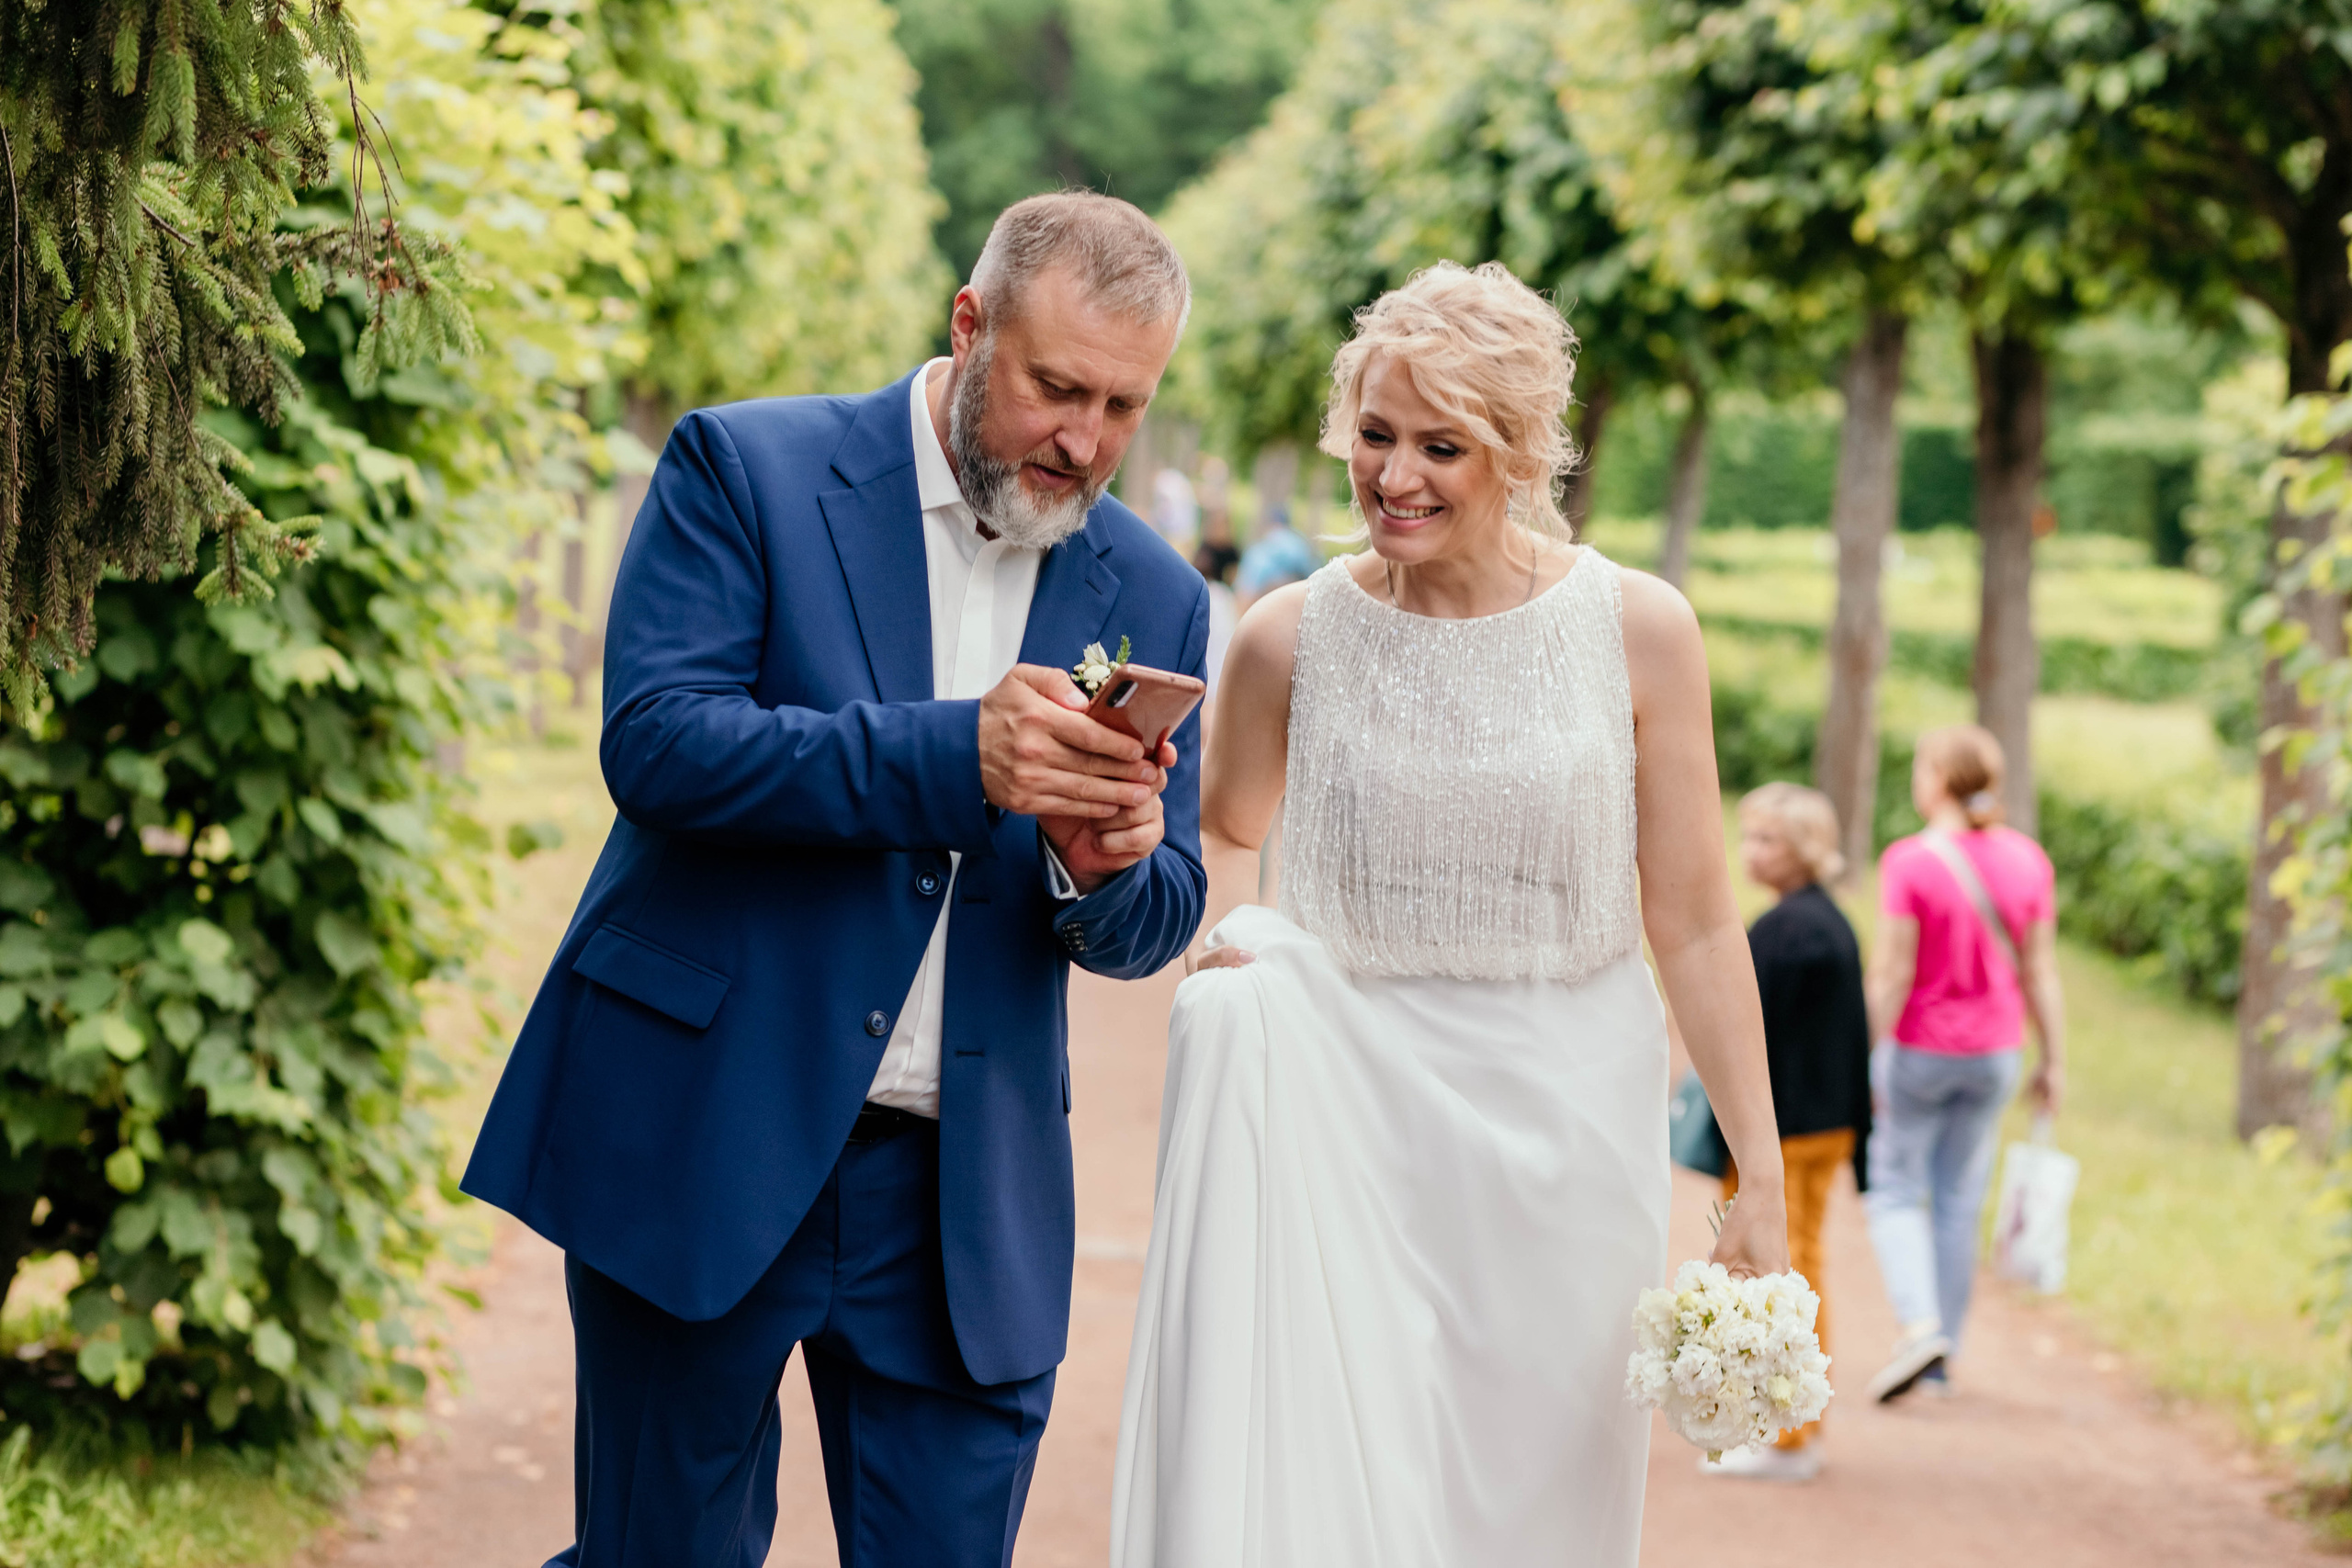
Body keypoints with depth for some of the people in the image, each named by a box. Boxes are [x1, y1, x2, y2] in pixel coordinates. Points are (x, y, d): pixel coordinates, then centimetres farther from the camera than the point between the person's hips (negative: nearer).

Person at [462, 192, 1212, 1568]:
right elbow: (656, 739, -16)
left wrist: (1104, 866, -15)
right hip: (701, 1145, -3)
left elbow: (1154, 927, 10)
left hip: (971, 1203, 3)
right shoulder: (743, 472, -3)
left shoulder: (1152, 599, 8)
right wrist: (953, 755, -25)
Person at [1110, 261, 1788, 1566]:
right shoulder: (1292, 638, -2)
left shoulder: (1638, 630, -3)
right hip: (1354, 1110, 0)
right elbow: (1222, 833, 17)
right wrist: (1214, 935, -6)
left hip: (1565, 1119, 0)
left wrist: (1760, 1178, -2)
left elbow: (1694, 924, 0)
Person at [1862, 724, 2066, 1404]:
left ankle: (1921, 1324, -12)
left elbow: (1891, 973, -16)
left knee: (1895, 1190, 9)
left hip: (1920, 1049, -4)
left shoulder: (1910, 862, -16)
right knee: (1959, 1201, 13)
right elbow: (2040, 970, 1)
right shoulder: (2026, 862, -3)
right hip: (1994, 1054, 4)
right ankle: (1942, 1360, 17)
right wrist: (2054, 1062, 7)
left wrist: (1867, 1058, -9)